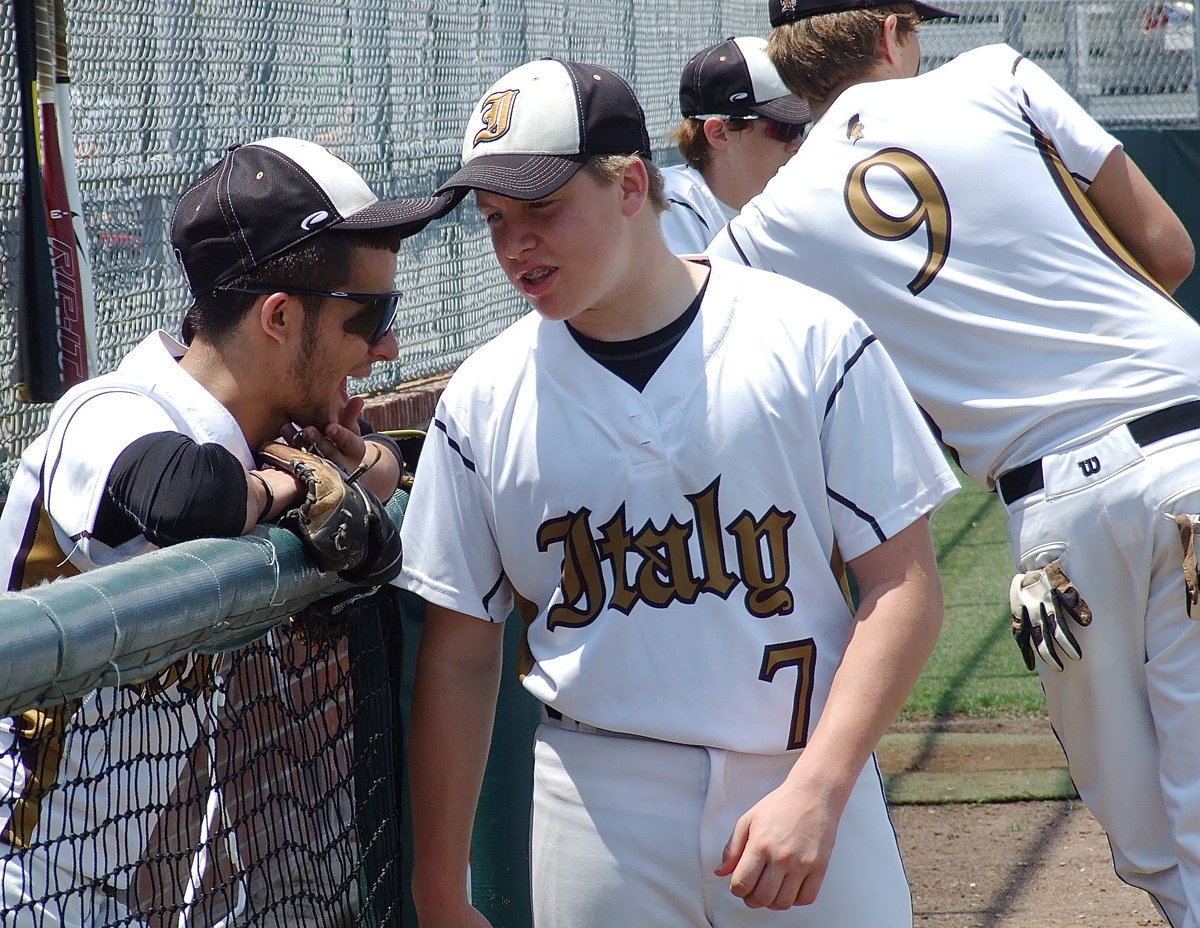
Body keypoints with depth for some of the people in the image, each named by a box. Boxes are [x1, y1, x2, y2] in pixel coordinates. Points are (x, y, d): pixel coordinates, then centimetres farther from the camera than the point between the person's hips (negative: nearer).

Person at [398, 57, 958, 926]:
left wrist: (816, 793, -15)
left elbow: (905, 587, -4)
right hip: (599, 810, 1)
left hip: (810, 783, -1)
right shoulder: (482, 398, 2)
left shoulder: (811, 342, -4)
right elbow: (460, 657, 7)